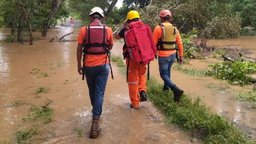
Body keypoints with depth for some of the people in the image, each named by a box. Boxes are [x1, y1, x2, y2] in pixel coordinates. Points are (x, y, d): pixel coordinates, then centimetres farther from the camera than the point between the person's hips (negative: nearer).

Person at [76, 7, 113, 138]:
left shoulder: (84, 30, -3)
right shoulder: (108, 30, -1)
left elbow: (79, 49, -3)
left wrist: (79, 65, 6)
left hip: (88, 65, 1)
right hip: (103, 65, 0)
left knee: (92, 90, 21)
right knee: (99, 92, 1)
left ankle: (96, 111, 43)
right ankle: (95, 122, -6)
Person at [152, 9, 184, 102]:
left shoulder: (158, 28, -10)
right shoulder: (175, 29, 5)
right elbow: (180, 43, 6)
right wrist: (181, 56, 13)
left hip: (163, 55, -5)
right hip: (173, 55, 6)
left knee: (164, 74, 1)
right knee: (168, 71, 25)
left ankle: (176, 90, -18)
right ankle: (166, 87, 39)